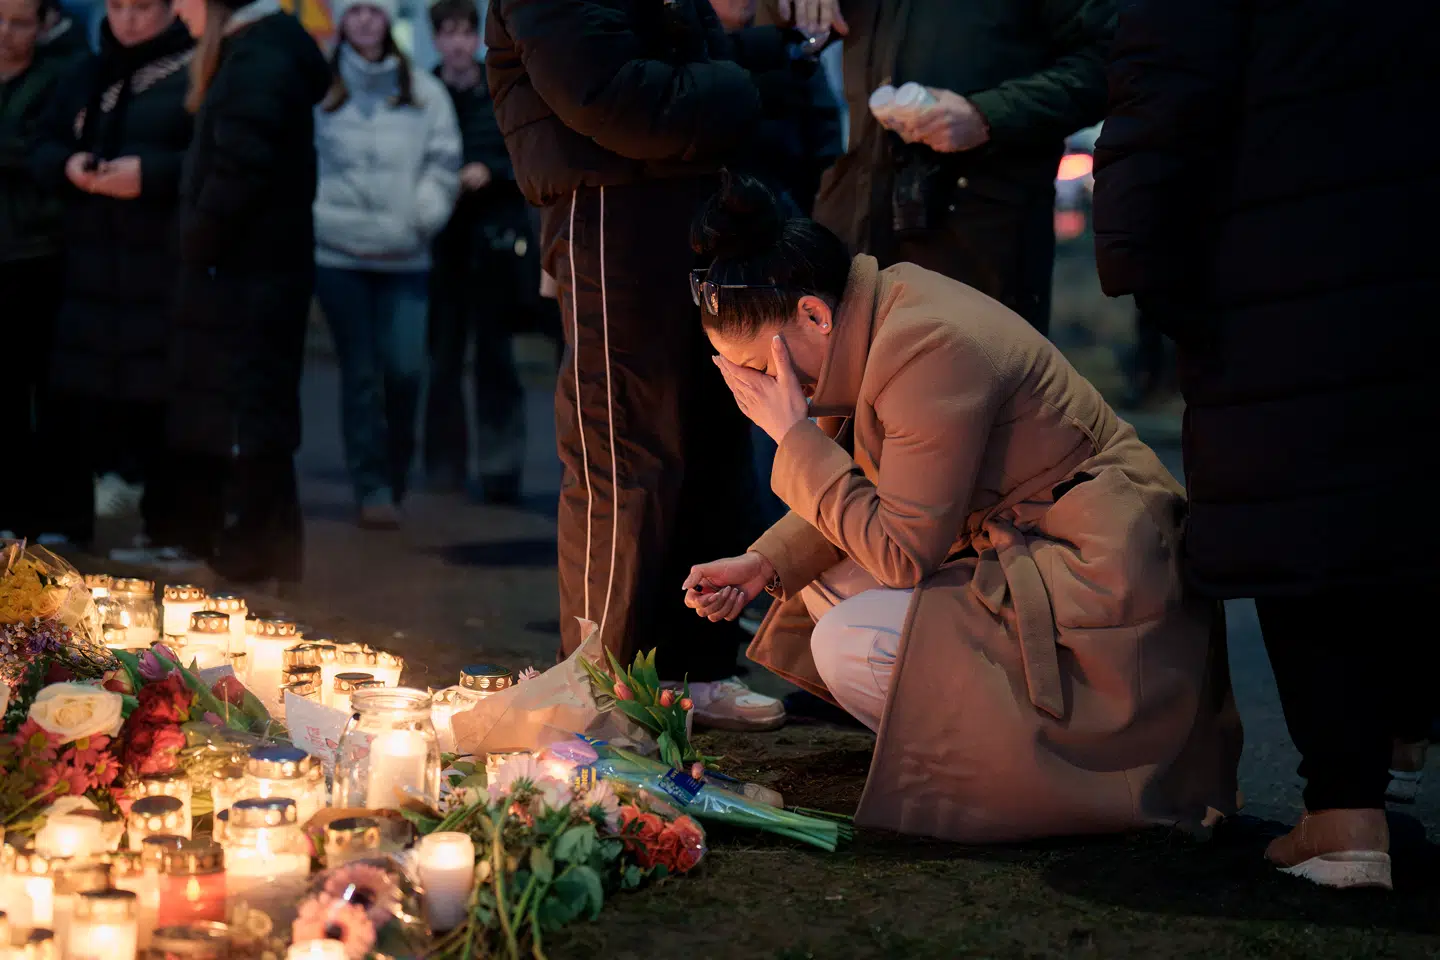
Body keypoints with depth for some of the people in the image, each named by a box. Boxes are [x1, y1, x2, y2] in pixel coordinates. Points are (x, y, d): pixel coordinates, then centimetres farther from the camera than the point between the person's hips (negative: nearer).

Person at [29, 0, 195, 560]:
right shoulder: (89, 75, 19)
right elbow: (43, 149, 17)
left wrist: (151, 172, -23)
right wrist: (68, 165, -5)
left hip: (171, 272, -7)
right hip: (94, 268, 7)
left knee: (167, 401, -7)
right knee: (76, 398, 7)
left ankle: (172, 532, 2)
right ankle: (72, 525, 17)